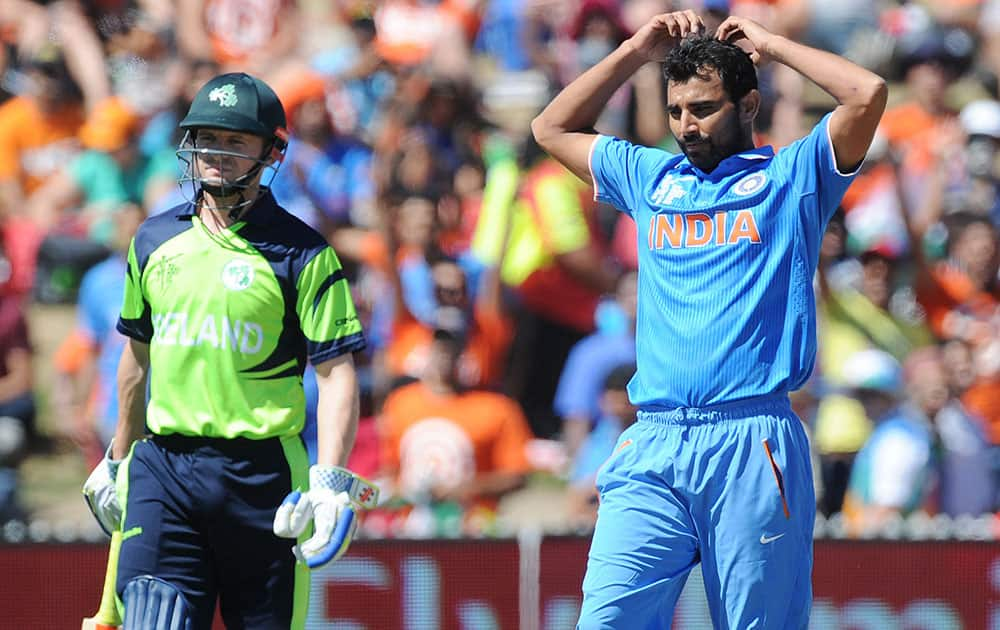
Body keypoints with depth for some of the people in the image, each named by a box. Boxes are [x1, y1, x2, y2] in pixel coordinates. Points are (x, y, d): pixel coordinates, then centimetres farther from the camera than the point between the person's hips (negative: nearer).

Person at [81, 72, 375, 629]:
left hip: (261, 474, -3)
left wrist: (331, 482, -20)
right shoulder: (155, 241, 12)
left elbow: (337, 374, -8)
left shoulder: (301, 254, -2)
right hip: (162, 471, 3)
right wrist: (118, 460, 30)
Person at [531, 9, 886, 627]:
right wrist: (636, 53, 24)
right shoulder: (652, 178, 22)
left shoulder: (790, 177, 9)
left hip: (753, 442, -3)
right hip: (652, 444, 3)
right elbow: (553, 128, 33)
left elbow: (868, 94, -6)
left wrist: (771, 43, 8)